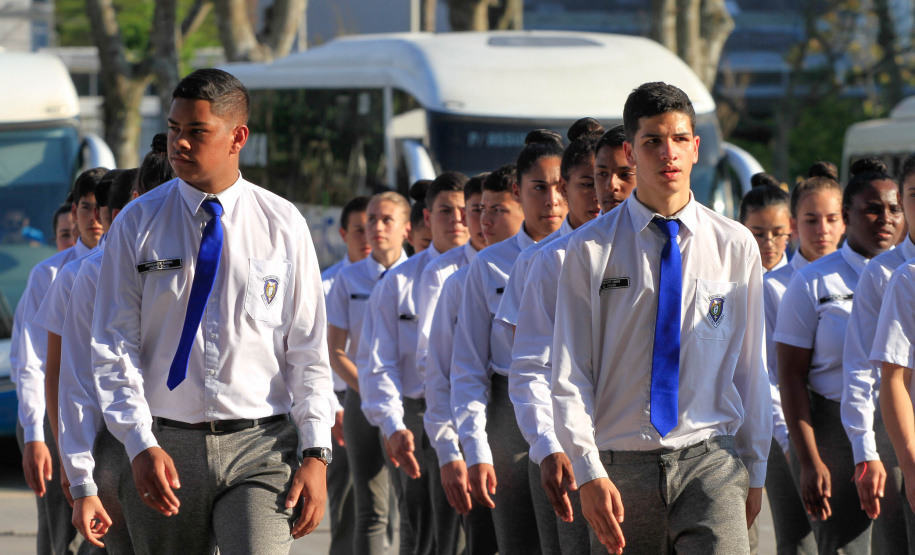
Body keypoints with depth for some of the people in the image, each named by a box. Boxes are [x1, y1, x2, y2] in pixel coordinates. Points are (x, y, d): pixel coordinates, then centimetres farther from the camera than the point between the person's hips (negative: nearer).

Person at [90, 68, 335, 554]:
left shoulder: (283, 226, 4)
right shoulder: (136, 225, 4)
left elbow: (308, 351, 4)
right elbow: (114, 348, 0)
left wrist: (316, 454, -4)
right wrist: (140, 444, -13)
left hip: (259, 446, -1)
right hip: (165, 446, 1)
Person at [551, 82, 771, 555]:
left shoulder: (735, 246, 6)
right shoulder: (590, 249, 1)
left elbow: (751, 368, 11)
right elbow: (569, 376, -1)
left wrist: (754, 470, 12)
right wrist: (588, 473, -12)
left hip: (710, 461, 0)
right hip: (621, 467, 0)